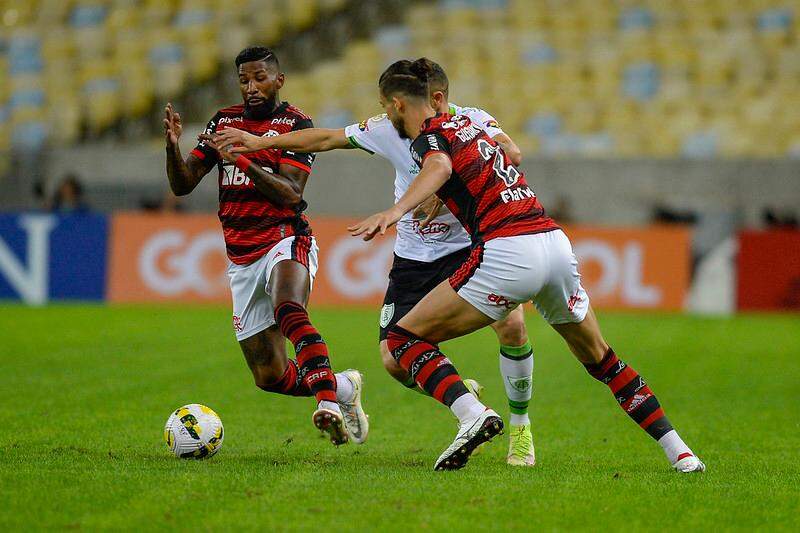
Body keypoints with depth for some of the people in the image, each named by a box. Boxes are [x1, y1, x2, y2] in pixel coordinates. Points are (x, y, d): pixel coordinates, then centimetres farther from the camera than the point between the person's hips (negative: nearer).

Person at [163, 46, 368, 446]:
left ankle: (328, 404, -50)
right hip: (241, 258, 5)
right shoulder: (223, 121, 11)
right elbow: (182, 185, 9)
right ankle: (343, 387, 27)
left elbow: (290, 194, -15)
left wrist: (244, 161, -28)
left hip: (286, 241, -5)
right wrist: (173, 147, -11)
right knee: (270, 377, 3)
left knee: (288, 311, -40)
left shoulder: (296, 124, -3)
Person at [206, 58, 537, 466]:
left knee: (511, 324, -26)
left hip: (468, 247, -3)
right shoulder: (389, 129, -5)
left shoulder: (472, 122, -14)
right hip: (413, 259, 3)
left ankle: (520, 428, -3)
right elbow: (328, 139, 5)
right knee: (395, 360, -9)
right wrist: (262, 142, 6)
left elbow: (510, 154, -33)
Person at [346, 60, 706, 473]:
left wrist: (394, 212, -40)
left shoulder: (428, 135, 0)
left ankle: (472, 414, -21)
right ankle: (680, 454, 19)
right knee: (599, 359, 23)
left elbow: (439, 167, -25)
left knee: (405, 337, 2)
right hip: (556, 241, 8)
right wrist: (438, 201, 50)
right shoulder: (465, 123, 23)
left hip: (508, 252, -8)